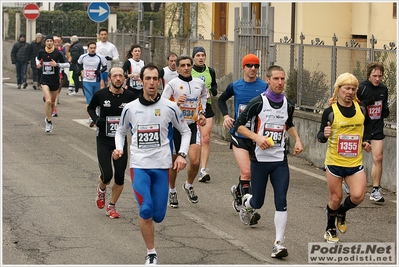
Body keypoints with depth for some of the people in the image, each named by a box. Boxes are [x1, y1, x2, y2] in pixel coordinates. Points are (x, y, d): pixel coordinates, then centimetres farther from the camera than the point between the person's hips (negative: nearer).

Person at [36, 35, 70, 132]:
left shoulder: (57, 53, -9)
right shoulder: (41, 52, -2)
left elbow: (67, 64, -7)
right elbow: (37, 58, 22)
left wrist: (57, 64, -20)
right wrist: (38, 64, 2)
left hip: (55, 80, 1)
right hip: (45, 80, -1)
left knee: (52, 102, 14)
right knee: (48, 101, -19)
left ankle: (48, 118, 39)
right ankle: (49, 122, -8)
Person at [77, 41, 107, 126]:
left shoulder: (100, 58, -2)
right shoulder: (83, 57, 2)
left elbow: (105, 66, 7)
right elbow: (78, 64, 22)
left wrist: (100, 71, -11)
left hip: (96, 82, 1)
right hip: (87, 82, -1)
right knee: (89, 100, -13)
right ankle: (91, 118, -22)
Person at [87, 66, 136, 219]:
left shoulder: (129, 96, -4)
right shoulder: (100, 95, -7)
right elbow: (90, 108, 11)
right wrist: (95, 118, -8)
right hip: (103, 141, -2)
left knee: (120, 176, 1)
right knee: (107, 175, -10)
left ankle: (112, 206, 22)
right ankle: (101, 189, 28)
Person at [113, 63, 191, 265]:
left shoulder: (169, 107, 1)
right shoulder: (130, 108, 4)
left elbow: (185, 131, 12)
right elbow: (121, 131, 19)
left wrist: (182, 154, -1)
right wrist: (119, 149, 1)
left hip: (161, 166, 0)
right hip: (139, 166, 0)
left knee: (158, 215, -2)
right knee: (146, 210, -16)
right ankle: (151, 254, 0)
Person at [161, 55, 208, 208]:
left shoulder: (199, 83, 6)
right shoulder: (172, 84, -7)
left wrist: (201, 113, 15)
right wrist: (176, 103, -25)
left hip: (193, 126, 2)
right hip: (175, 127, -2)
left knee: (195, 161, -14)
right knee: (173, 162, 7)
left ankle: (189, 185, 15)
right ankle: (172, 191, 30)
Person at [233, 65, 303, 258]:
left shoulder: (288, 104, 5)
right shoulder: (258, 102, -10)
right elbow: (238, 126, -6)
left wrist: (297, 139, 9)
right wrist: (257, 137, -20)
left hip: (280, 161, 3)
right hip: (260, 159, -3)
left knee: (281, 201, -9)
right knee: (258, 202, 8)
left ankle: (279, 243, -7)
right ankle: (246, 203, 46)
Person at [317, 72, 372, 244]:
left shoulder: (361, 108, 0)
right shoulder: (330, 112, -9)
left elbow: (367, 123, 22)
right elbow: (321, 137, -5)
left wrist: (366, 140, 9)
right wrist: (324, 135, -28)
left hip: (355, 163, 2)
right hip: (334, 162, -2)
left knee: (358, 196, -13)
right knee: (336, 199, 6)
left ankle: (342, 212, 21)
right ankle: (330, 230, 31)